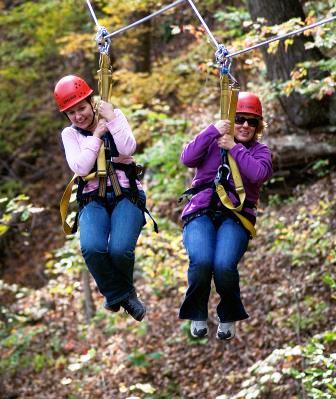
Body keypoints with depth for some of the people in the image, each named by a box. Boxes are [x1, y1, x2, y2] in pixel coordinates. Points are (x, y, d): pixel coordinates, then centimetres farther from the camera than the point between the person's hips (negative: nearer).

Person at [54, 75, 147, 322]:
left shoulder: (115, 116, 7)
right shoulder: (70, 134, 9)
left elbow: (128, 149, -10)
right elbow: (81, 167, -8)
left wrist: (111, 119, -13)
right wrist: (96, 135, -7)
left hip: (126, 193, -1)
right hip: (94, 199, 1)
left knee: (120, 248, -28)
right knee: (92, 247, -31)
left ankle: (119, 292, 6)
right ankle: (120, 294, -4)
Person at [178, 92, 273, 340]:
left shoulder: (260, 151, 17)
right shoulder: (211, 142, 16)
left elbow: (259, 173, -6)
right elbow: (187, 159, -3)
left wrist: (234, 148, -5)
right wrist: (212, 131, -8)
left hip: (235, 216, 0)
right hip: (201, 212, 0)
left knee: (224, 265, -29)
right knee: (201, 261, -30)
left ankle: (229, 318, 0)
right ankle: (197, 316, -4)